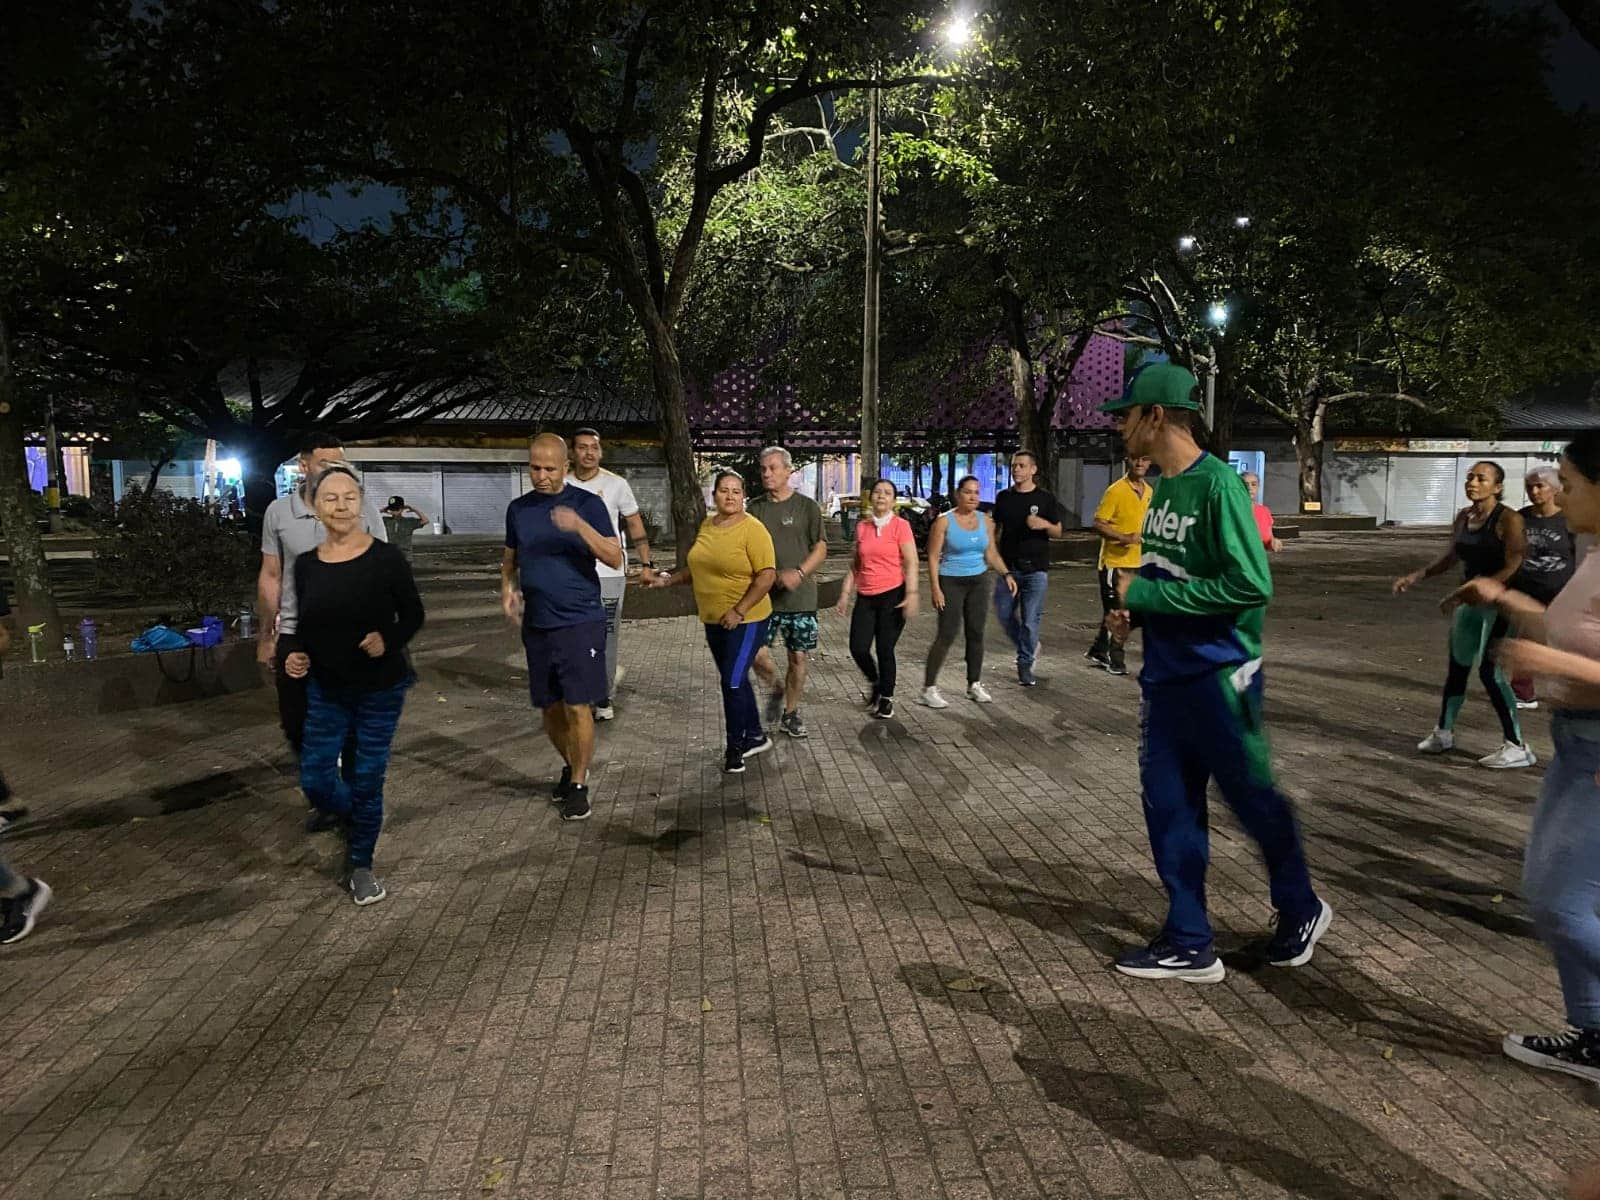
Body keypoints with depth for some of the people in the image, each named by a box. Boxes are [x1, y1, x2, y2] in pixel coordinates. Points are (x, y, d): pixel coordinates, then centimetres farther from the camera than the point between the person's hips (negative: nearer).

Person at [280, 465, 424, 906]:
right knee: (315, 779, 6)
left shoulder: (386, 557, -13)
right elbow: (303, 625, 9)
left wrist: (389, 640, -22)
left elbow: (413, 614, -5)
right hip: (325, 689, 3)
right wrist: (295, 654, -10)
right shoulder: (306, 564, -2)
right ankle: (356, 824, 39)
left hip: (380, 689, -3)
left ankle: (361, 864, 26)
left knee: (366, 780, 5)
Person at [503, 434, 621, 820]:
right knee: (549, 706, 11)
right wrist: (508, 587, -2)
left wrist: (580, 526, -27)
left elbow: (615, 559, -12)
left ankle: (579, 785, 7)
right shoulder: (518, 508, 8)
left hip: (580, 621, -4)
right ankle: (570, 766, 34)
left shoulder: (587, 504, -5)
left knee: (577, 706, -6)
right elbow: (510, 558, 19)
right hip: (536, 624, 5)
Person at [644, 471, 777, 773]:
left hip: (745, 621, -7)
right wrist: (667, 579, 8)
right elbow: (698, 567, 20)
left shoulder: (752, 529, -14)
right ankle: (756, 736, 31)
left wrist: (738, 611, -23)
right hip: (713, 620, 7)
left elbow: (767, 575, -19)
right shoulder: (706, 526, 8)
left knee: (732, 682, -7)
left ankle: (735, 747, 9)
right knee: (735, 680, 16)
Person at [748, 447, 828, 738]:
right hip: (763, 594, 1)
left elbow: (821, 549, -1)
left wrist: (799, 573, -16)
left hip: (800, 596, -1)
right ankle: (775, 690, 23)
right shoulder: (755, 507, 6)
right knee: (757, 653, -9)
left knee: (798, 657, 5)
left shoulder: (807, 506, 0)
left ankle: (790, 713, 23)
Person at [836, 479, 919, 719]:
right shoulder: (862, 527, 9)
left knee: (885, 649, -1)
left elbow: (911, 563, -8)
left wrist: (911, 595, -16)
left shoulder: (900, 526, -5)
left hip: (892, 595, -4)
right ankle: (874, 682, 27)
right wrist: (845, 594, 13)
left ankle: (887, 698, 19)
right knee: (858, 648, -4)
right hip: (866, 597, 4)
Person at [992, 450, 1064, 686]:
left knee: (1030, 619, -3)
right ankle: (1030, 647, 29)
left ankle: (1025, 663, 11)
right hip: (1008, 567, 3)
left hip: (1036, 568, -3)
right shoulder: (1004, 498, 8)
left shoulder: (1045, 499, 1)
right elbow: (995, 527, 17)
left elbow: (1058, 532, 4)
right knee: (1004, 615, 5)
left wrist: (1045, 524, -17)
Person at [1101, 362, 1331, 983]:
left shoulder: (1217, 483, -18)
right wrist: (1135, 609, 1)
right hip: (1166, 673, 8)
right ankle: (1189, 943, 20)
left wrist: (1146, 594, -20)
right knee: (1168, 804, 9)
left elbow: (1250, 584, -25)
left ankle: (1301, 911, 35)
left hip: (1218, 675, -8)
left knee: (1253, 799, 10)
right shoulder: (1161, 488, 8)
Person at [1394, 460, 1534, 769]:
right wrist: (1418, 576, 10)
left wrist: (1464, 594, -24)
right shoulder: (1462, 517, 6)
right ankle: (1444, 732, 29)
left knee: (1489, 671, -10)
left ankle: (1516, 747, 0)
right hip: (1470, 601, 7)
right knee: (1457, 666, 14)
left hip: (1499, 603, -7)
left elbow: (1512, 568, -21)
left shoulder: (1508, 520, -16)